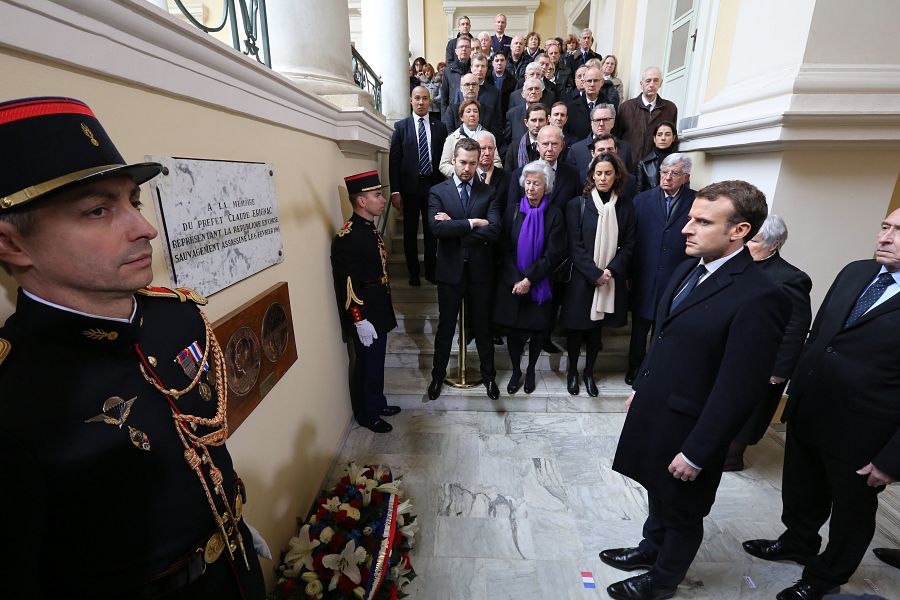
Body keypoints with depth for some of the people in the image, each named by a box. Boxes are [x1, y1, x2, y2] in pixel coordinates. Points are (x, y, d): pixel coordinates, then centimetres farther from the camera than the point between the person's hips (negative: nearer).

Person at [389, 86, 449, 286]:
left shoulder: (440, 127, 7)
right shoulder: (401, 126, 3)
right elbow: (394, 160, -1)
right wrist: (395, 191, -8)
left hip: (433, 186, 1)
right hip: (410, 187, -1)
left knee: (431, 231, 9)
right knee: (410, 232, 8)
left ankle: (431, 271, 22)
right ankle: (413, 273, 21)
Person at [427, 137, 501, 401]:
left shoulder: (488, 192, 2)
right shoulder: (437, 192, 0)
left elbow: (494, 231, -13)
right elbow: (437, 228, -17)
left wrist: (455, 227, -16)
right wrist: (472, 223, -17)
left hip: (480, 270, 1)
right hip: (450, 270, -1)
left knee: (483, 326, 15)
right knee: (445, 326, 13)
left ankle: (488, 375, 34)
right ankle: (438, 375, 32)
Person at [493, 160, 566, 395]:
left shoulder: (554, 214, -5)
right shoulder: (513, 210, 0)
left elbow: (553, 255, -9)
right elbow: (504, 249, -3)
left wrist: (530, 279, -16)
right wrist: (515, 280, -12)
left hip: (540, 286, -1)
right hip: (512, 284, 1)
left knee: (538, 329, 9)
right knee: (513, 329, 7)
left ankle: (531, 370, 34)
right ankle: (516, 370, 29)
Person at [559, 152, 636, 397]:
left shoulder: (626, 206, 4)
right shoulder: (577, 204, -3)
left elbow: (628, 245, 3)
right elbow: (575, 246, -8)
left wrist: (611, 271, -12)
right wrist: (595, 274, -14)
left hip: (612, 280, 2)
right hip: (582, 278, -2)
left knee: (597, 327, 12)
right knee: (576, 327, 6)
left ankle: (589, 372, 29)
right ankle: (573, 371, 27)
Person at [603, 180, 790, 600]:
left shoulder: (758, 297, -25)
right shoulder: (688, 268, 1)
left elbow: (738, 389, -22)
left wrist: (697, 452, -16)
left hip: (687, 427, -7)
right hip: (652, 411, 7)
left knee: (681, 510, 20)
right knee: (658, 492, 27)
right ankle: (652, 548, 52)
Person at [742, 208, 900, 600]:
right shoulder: (854, 273, 1)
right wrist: (797, 385, 11)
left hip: (859, 434, -5)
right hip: (806, 412, 5)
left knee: (851, 512, 21)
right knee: (801, 494, 26)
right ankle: (797, 544, 53)